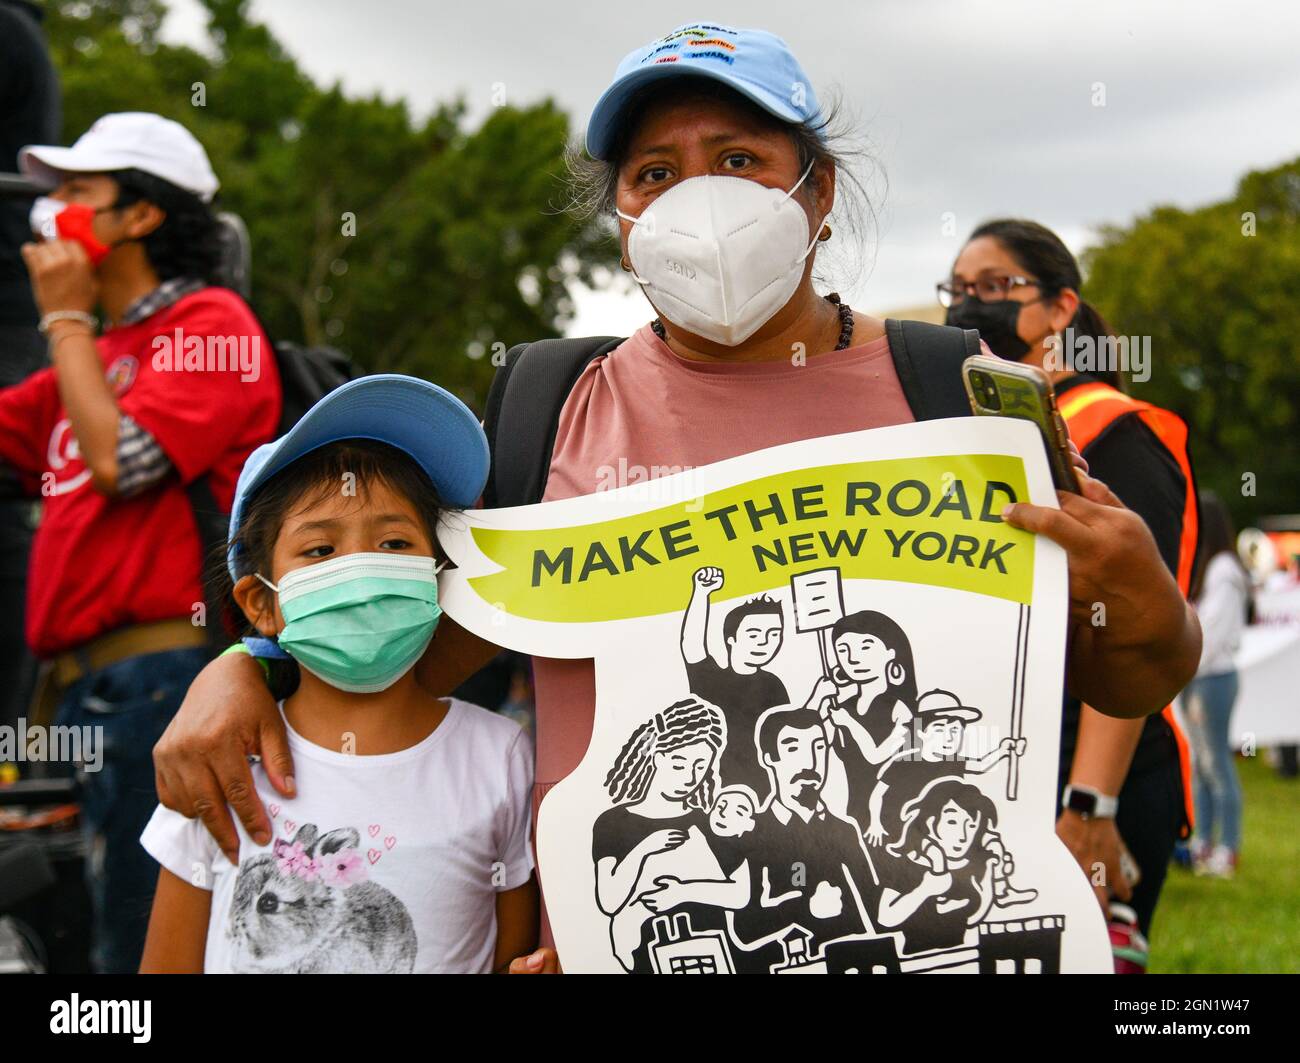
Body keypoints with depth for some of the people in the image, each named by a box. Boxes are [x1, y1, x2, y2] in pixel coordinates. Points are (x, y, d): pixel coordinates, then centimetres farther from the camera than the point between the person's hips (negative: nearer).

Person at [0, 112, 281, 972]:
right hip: (83, 690, 9)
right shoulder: (97, 354, 22)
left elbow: (120, 459, -16)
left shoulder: (210, 326, -3)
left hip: (159, 679, -9)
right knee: (118, 941, 12)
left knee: (150, 946, -8)